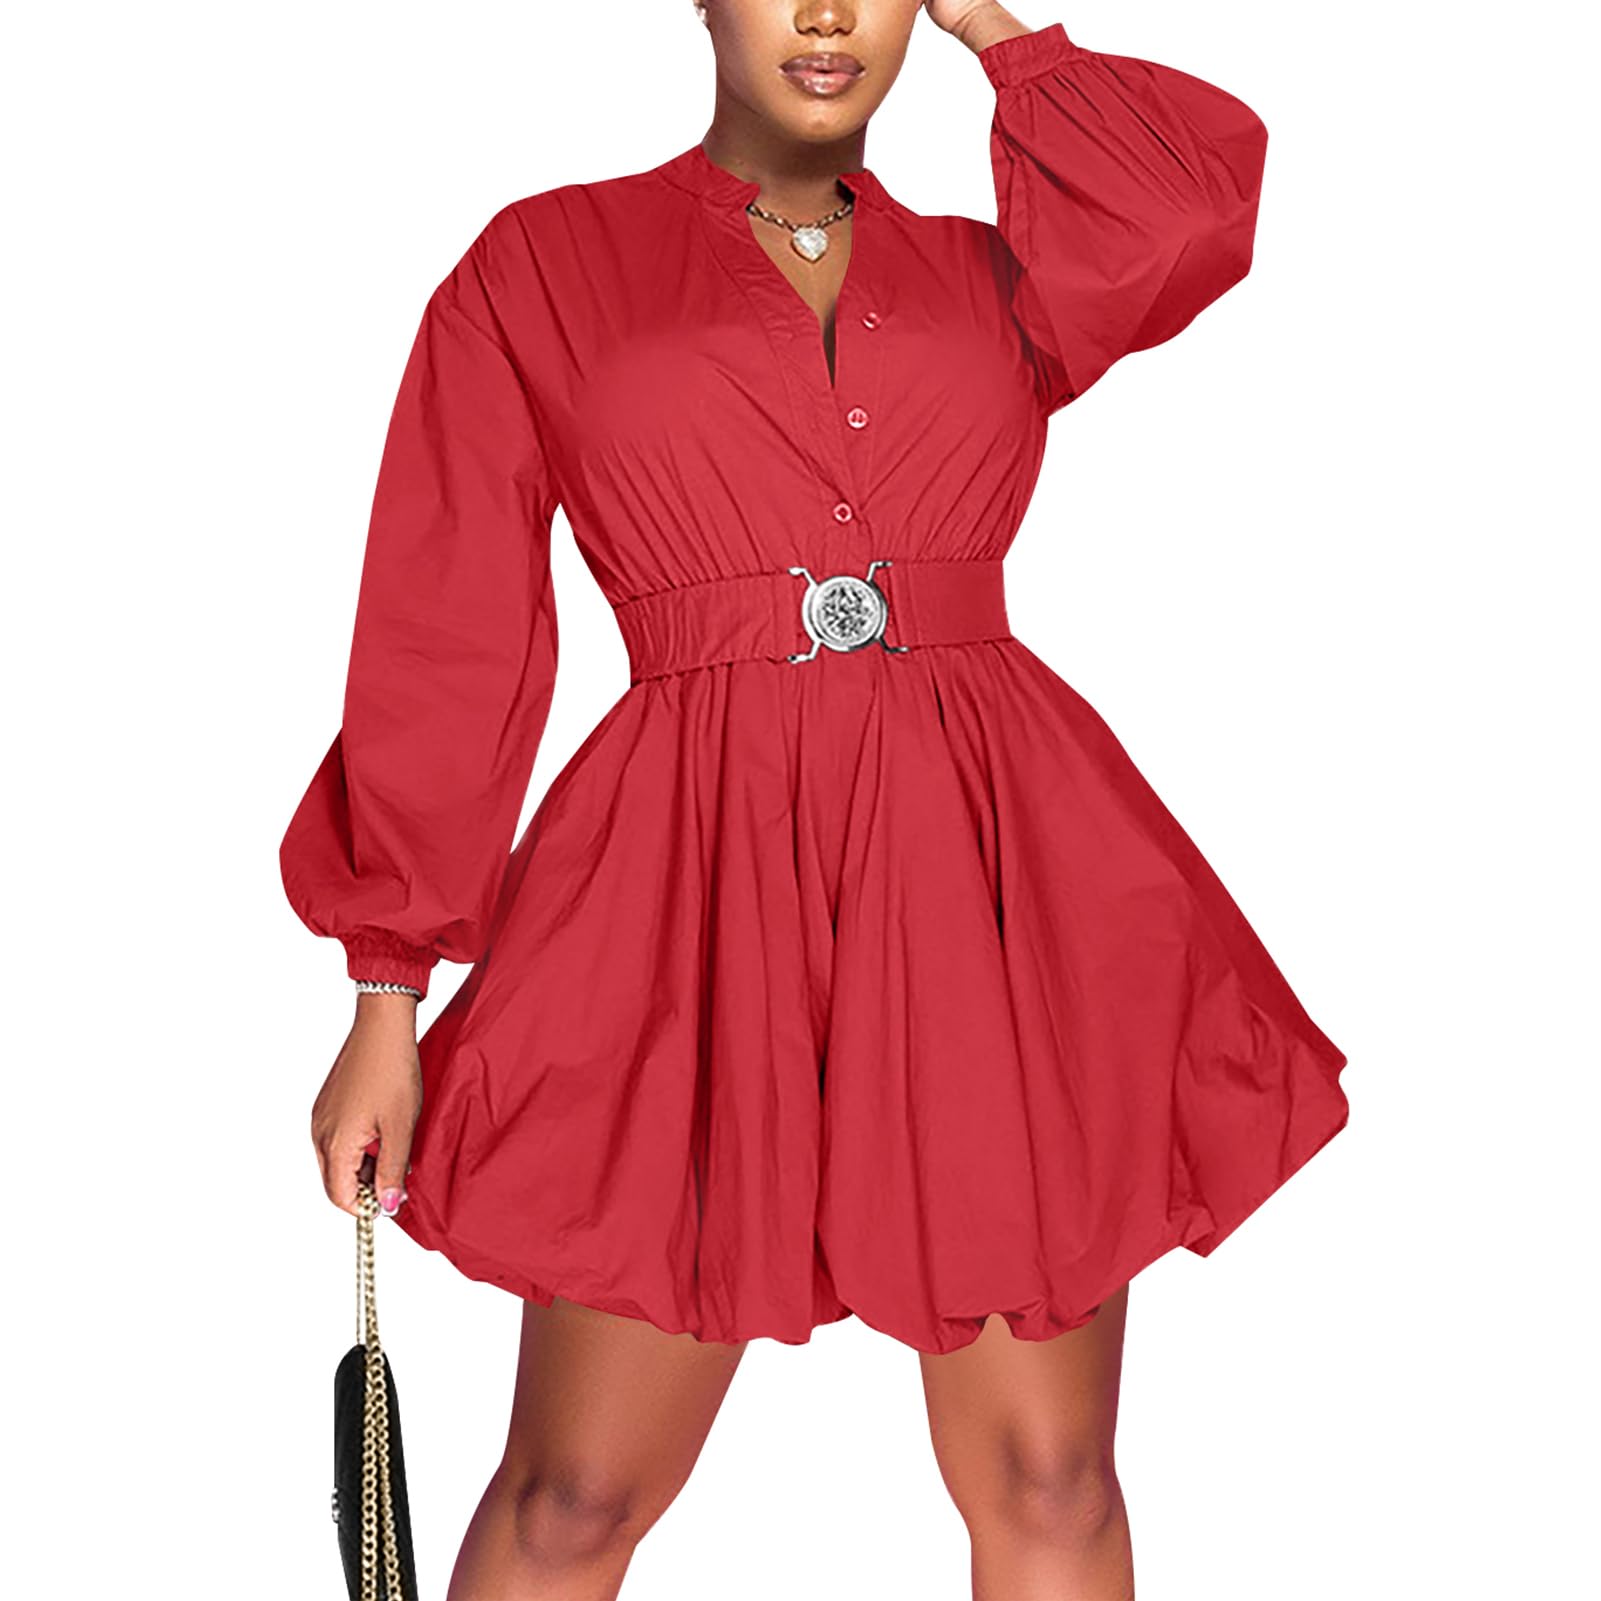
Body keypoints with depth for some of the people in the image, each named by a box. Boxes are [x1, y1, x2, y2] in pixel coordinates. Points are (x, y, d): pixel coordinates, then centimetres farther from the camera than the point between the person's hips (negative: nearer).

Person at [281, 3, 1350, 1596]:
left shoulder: (982, 274, 16)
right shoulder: (542, 263, 8)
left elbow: (1195, 201, -5)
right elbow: (447, 638, 5)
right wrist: (387, 997, 1)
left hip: (1003, 879, 3)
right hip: (696, 885, -2)